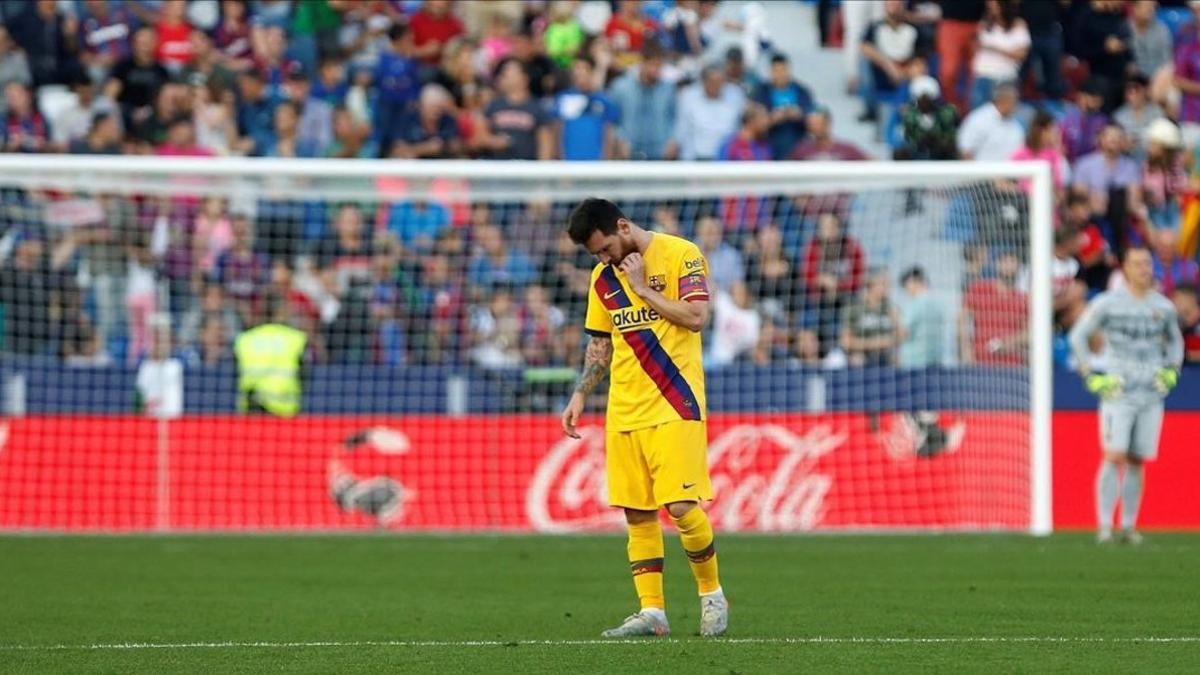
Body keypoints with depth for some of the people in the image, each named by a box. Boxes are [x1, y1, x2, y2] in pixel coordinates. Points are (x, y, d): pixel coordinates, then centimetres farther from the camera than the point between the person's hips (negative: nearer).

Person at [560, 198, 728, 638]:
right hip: (624, 412, 6)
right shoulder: (603, 276, 14)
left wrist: (643, 288, -11)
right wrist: (580, 396, 11)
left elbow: (696, 317, -15)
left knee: (681, 506, -12)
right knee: (637, 514, 3)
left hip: (674, 406, -6)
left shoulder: (681, 255, -5)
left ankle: (712, 594, 8)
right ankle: (652, 611, 5)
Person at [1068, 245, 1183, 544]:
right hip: (1117, 393, -4)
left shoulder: (1163, 307, 9)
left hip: (1152, 395, 4)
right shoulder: (1108, 303, -2)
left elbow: (1175, 340, 26)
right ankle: (1104, 525, -10)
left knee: (1137, 461, 4)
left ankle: (1128, 526, 12)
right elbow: (1078, 336, 4)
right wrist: (1091, 376, -3)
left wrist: (1171, 371, 11)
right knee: (1114, 457, -13)